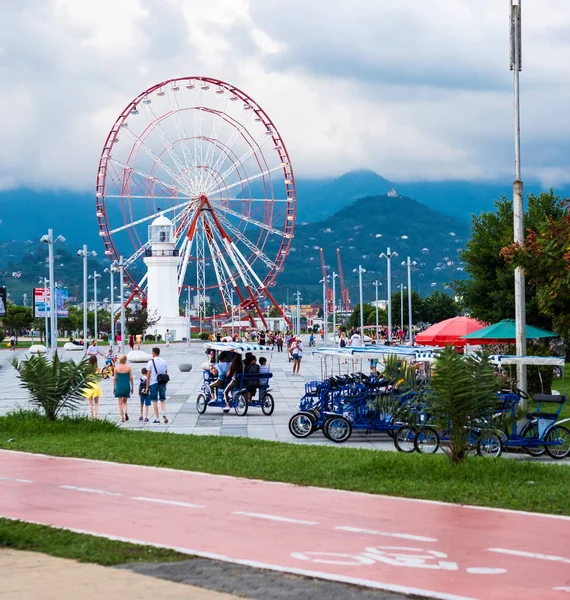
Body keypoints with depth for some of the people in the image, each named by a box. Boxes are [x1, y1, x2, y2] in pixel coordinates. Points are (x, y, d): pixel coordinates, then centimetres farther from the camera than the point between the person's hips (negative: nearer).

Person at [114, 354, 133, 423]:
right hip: (126, 386, 1)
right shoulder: (128, 368, -3)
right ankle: (125, 412, -8)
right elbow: (131, 378, -1)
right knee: (125, 402, 16)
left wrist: (114, 388, 9)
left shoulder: (116, 368, -3)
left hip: (119, 386, -1)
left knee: (120, 403, 5)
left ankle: (122, 417, 0)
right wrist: (132, 387, 8)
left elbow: (114, 379, 0)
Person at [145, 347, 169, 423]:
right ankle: (164, 414, -11)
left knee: (154, 401, 3)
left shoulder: (151, 362, -5)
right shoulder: (164, 361, 6)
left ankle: (157, 418, 3)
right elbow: (166, 374, 9)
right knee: (163, 400, 12)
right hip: (162, 383, 3)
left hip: (153, 383, -3)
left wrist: (147, 387, 0)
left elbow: (148, 375, -5)